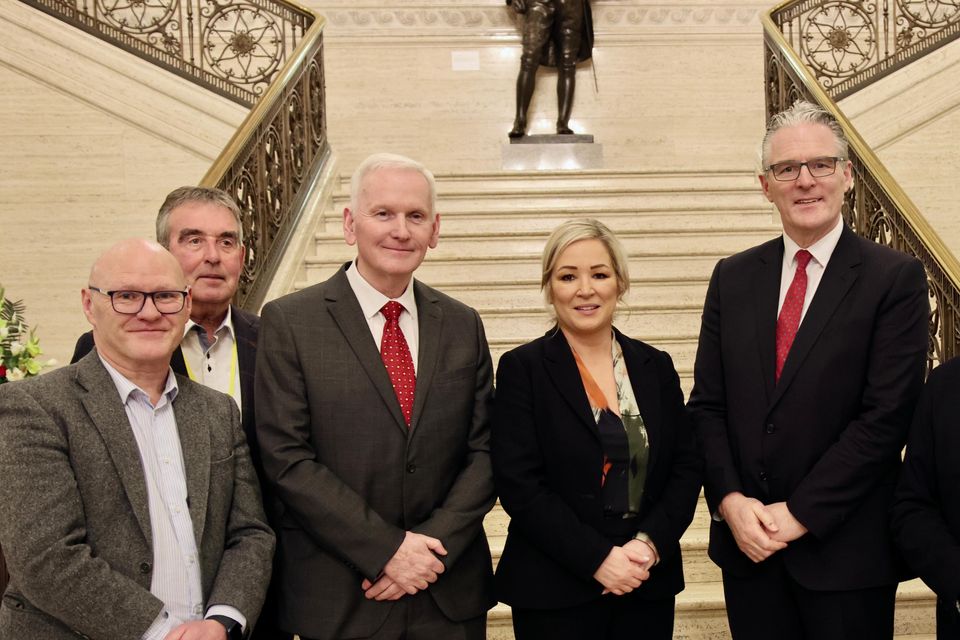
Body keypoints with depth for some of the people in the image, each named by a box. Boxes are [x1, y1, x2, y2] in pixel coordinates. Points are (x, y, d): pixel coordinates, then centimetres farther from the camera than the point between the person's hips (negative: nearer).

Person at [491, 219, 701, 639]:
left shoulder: (656, 366, 6)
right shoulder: (522, 368, -5)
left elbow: (686, 468, 4)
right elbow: (519, 485, -11)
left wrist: (650, 544, -10)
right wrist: (597, 558, -15)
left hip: (649, 585, 3)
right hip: (555, 591, -3)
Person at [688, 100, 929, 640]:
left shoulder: (896, 278, -6)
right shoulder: (733, 277, 6)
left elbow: (887, 416, -13)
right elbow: (707, 403, 5)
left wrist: (800, 513, -14)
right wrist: (730, 500, -8)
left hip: (845, 551, -3)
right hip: (747, 543, 4)